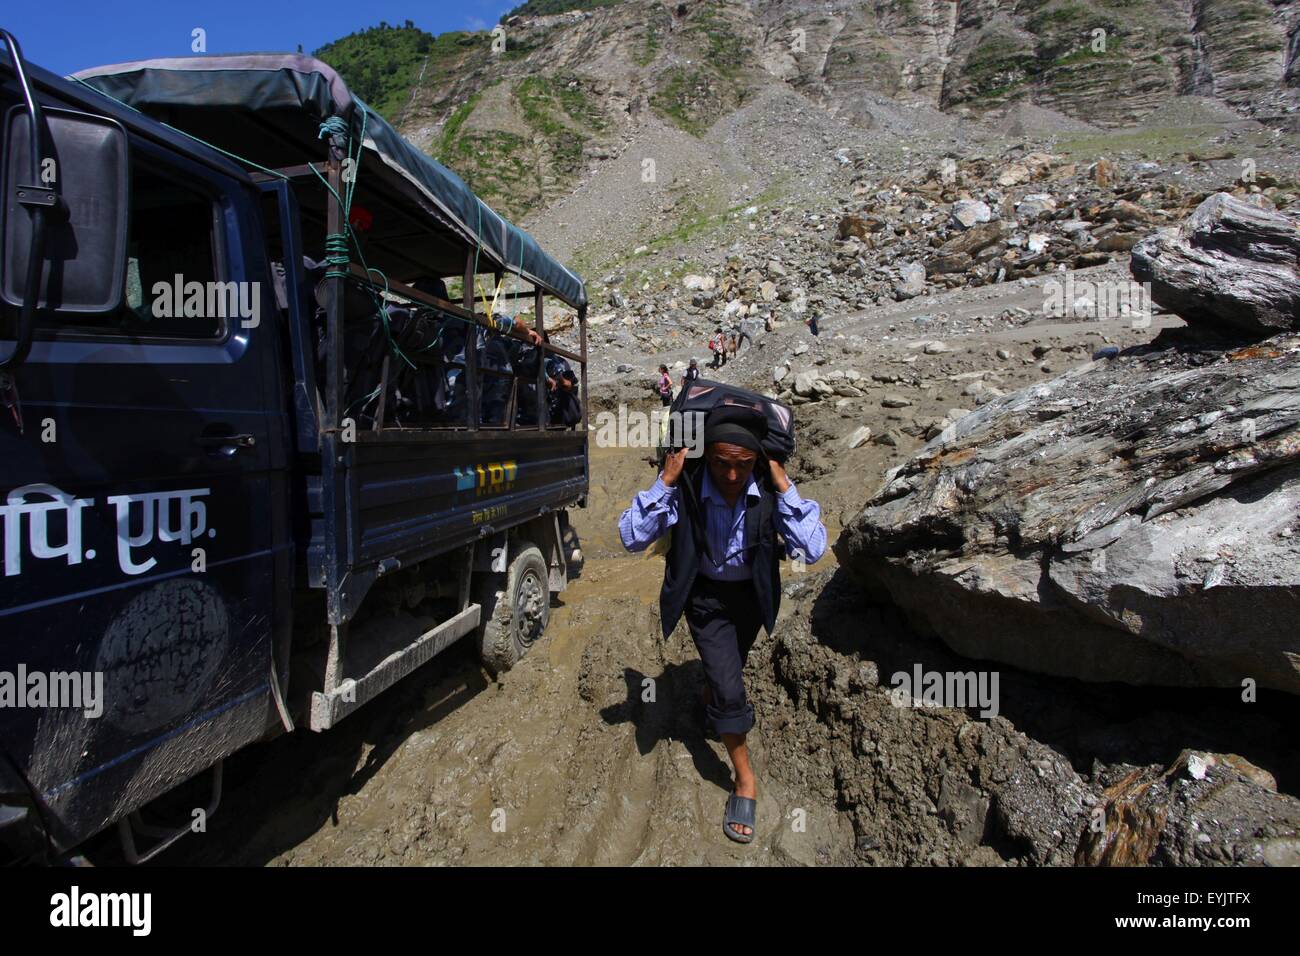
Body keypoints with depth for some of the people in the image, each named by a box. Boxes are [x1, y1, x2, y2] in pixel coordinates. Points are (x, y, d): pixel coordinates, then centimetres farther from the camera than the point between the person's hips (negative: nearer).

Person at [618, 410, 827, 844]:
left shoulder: (770, 487, -26)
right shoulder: (686, 485, -29)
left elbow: (813, 551, -31)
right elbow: (632, 538, -31)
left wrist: (784, 487, -36)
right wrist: (665, 481, -39)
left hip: (752, 594, 3)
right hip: (705, 594, -2)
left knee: (727, 668, 26)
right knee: (729, 689, -9)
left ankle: (709, 703, 61)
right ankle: (745, 780, 13)